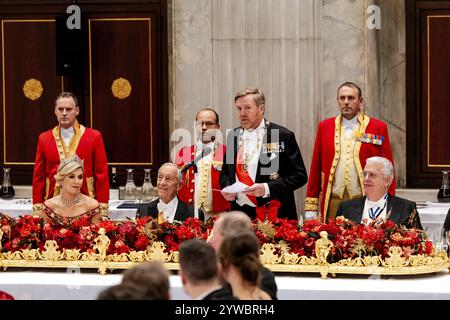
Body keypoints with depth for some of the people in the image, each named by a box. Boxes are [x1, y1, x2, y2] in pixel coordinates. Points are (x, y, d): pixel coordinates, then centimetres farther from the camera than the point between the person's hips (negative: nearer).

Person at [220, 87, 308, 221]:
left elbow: (299, 175, -6)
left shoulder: (284, 136, -3)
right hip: (239, 213, 4)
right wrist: (226, 188, 0)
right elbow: (225, 172, 22)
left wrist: (268, 188, -17)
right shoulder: (233, 136, 13)